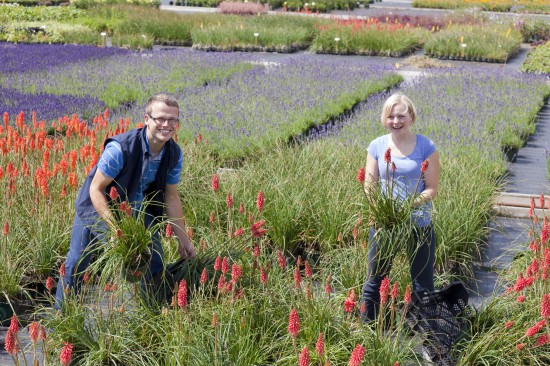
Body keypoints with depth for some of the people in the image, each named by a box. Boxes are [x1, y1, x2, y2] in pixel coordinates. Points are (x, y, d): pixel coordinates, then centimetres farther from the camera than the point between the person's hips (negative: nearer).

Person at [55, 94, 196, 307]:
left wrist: (183, 239, 0)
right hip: (99, 208, -5)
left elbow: (171, 198, -2)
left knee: (155, 263, 4)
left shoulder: (175, 154, -14)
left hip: (137, 212, 5)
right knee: (76, 263, -4)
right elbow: (96, 190, -26)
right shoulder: (120, 148, -33)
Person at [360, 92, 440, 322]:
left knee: (423, 283, 10)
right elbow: (369, 186, 2)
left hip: (419, 224, -1)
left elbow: (432, 188, -4)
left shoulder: (426, 147, -5)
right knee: (374, 280, 12)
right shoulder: (377, 146, 1)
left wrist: (413, 203, -22)